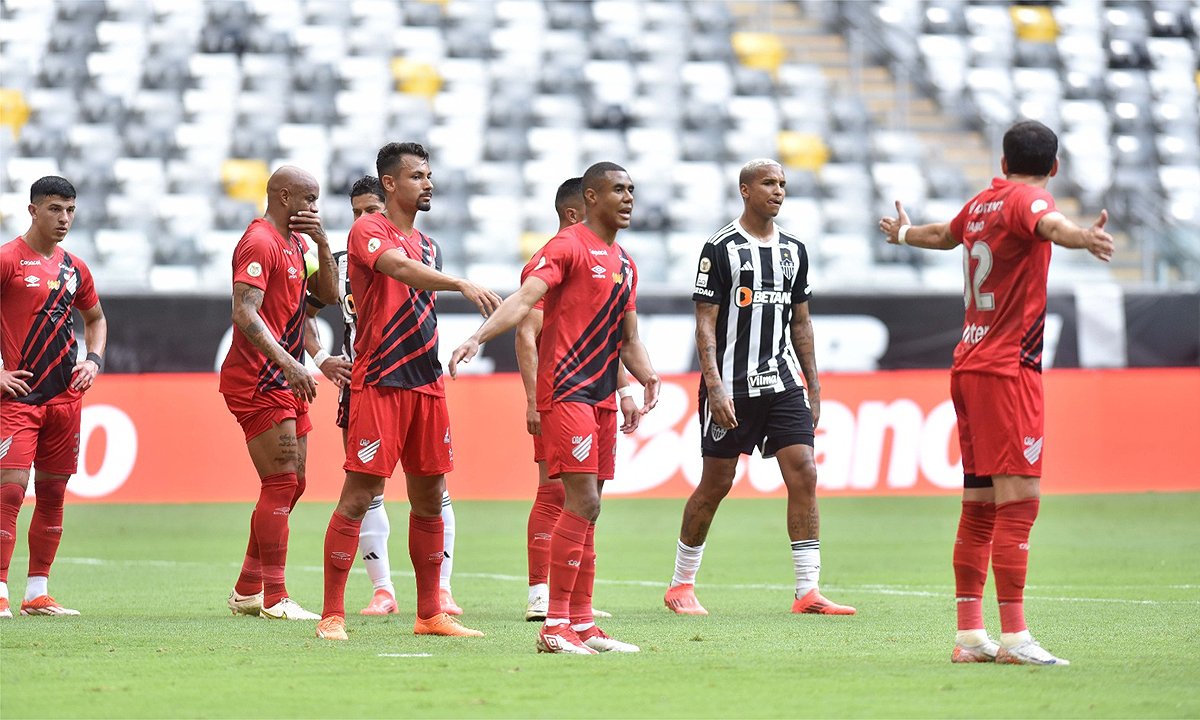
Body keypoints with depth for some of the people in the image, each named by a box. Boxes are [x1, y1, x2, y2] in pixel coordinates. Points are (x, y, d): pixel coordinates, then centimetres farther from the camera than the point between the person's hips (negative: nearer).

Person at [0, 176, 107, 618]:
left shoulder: (74, 269, 13)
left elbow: (95, 318, 29)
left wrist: (93, 360, 12)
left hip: (65, 395, 6)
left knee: (53, 493, 8)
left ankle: (38, 593, 14)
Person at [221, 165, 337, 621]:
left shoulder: (296, 243, 17)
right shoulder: (260, 242, -13)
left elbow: (328, 294, 18)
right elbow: (245, 313, -23)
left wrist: (322, 244, 4)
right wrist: (288, 363, -30)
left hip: (284, 380, 10)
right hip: (258, 382, -10)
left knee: (292, 484, 12)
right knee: (282, 484, -10)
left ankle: (247, 591, 19)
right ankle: (274, 599, -8)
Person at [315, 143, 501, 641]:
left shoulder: (425, 244, 18)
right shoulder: (369, 230, -7)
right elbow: (399, 269, -28)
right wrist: (462, 285, -41)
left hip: (425, 383, 8)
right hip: (378, 384, -8)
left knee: (430, 500, 9)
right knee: (359, 497, -8)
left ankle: (429, 615, 15)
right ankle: (332, 615, -5)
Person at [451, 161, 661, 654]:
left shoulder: (625, 263, 18)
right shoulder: (568, 247, -8)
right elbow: (524, 298, -21)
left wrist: (647, 377, 9)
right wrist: (479, 337, -35)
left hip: (602, 396, 8)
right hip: (566, 390, -8)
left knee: (586, 508, 10)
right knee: (583, 503, -14)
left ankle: (581, 625, 14)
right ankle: (555, 627, -13)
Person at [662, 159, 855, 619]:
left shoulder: (794, 249, 12)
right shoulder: (721, 248, -6)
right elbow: (705, 323, -8)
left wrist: (813, 385, 14)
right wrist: (714, 386, -17)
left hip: (782, 382, 5)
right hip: (731, 387, -5)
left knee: (803, 473, -8)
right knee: (716, 483, 1)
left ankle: (808, 591, -8)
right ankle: (680, 585, 18)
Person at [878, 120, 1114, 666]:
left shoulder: (980, 205, 16)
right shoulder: (1025, 200, -8)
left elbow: (945, 234, 39)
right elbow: (1048, 223, -33)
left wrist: (905, 233, 62)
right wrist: (1083, 237, -56)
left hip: (969, 367, 9)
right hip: (1009, 369, -9)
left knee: (979, 507, 11)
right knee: (1018, 498, -13)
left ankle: (970, 635, 13)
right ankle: (1014, 637, -20)